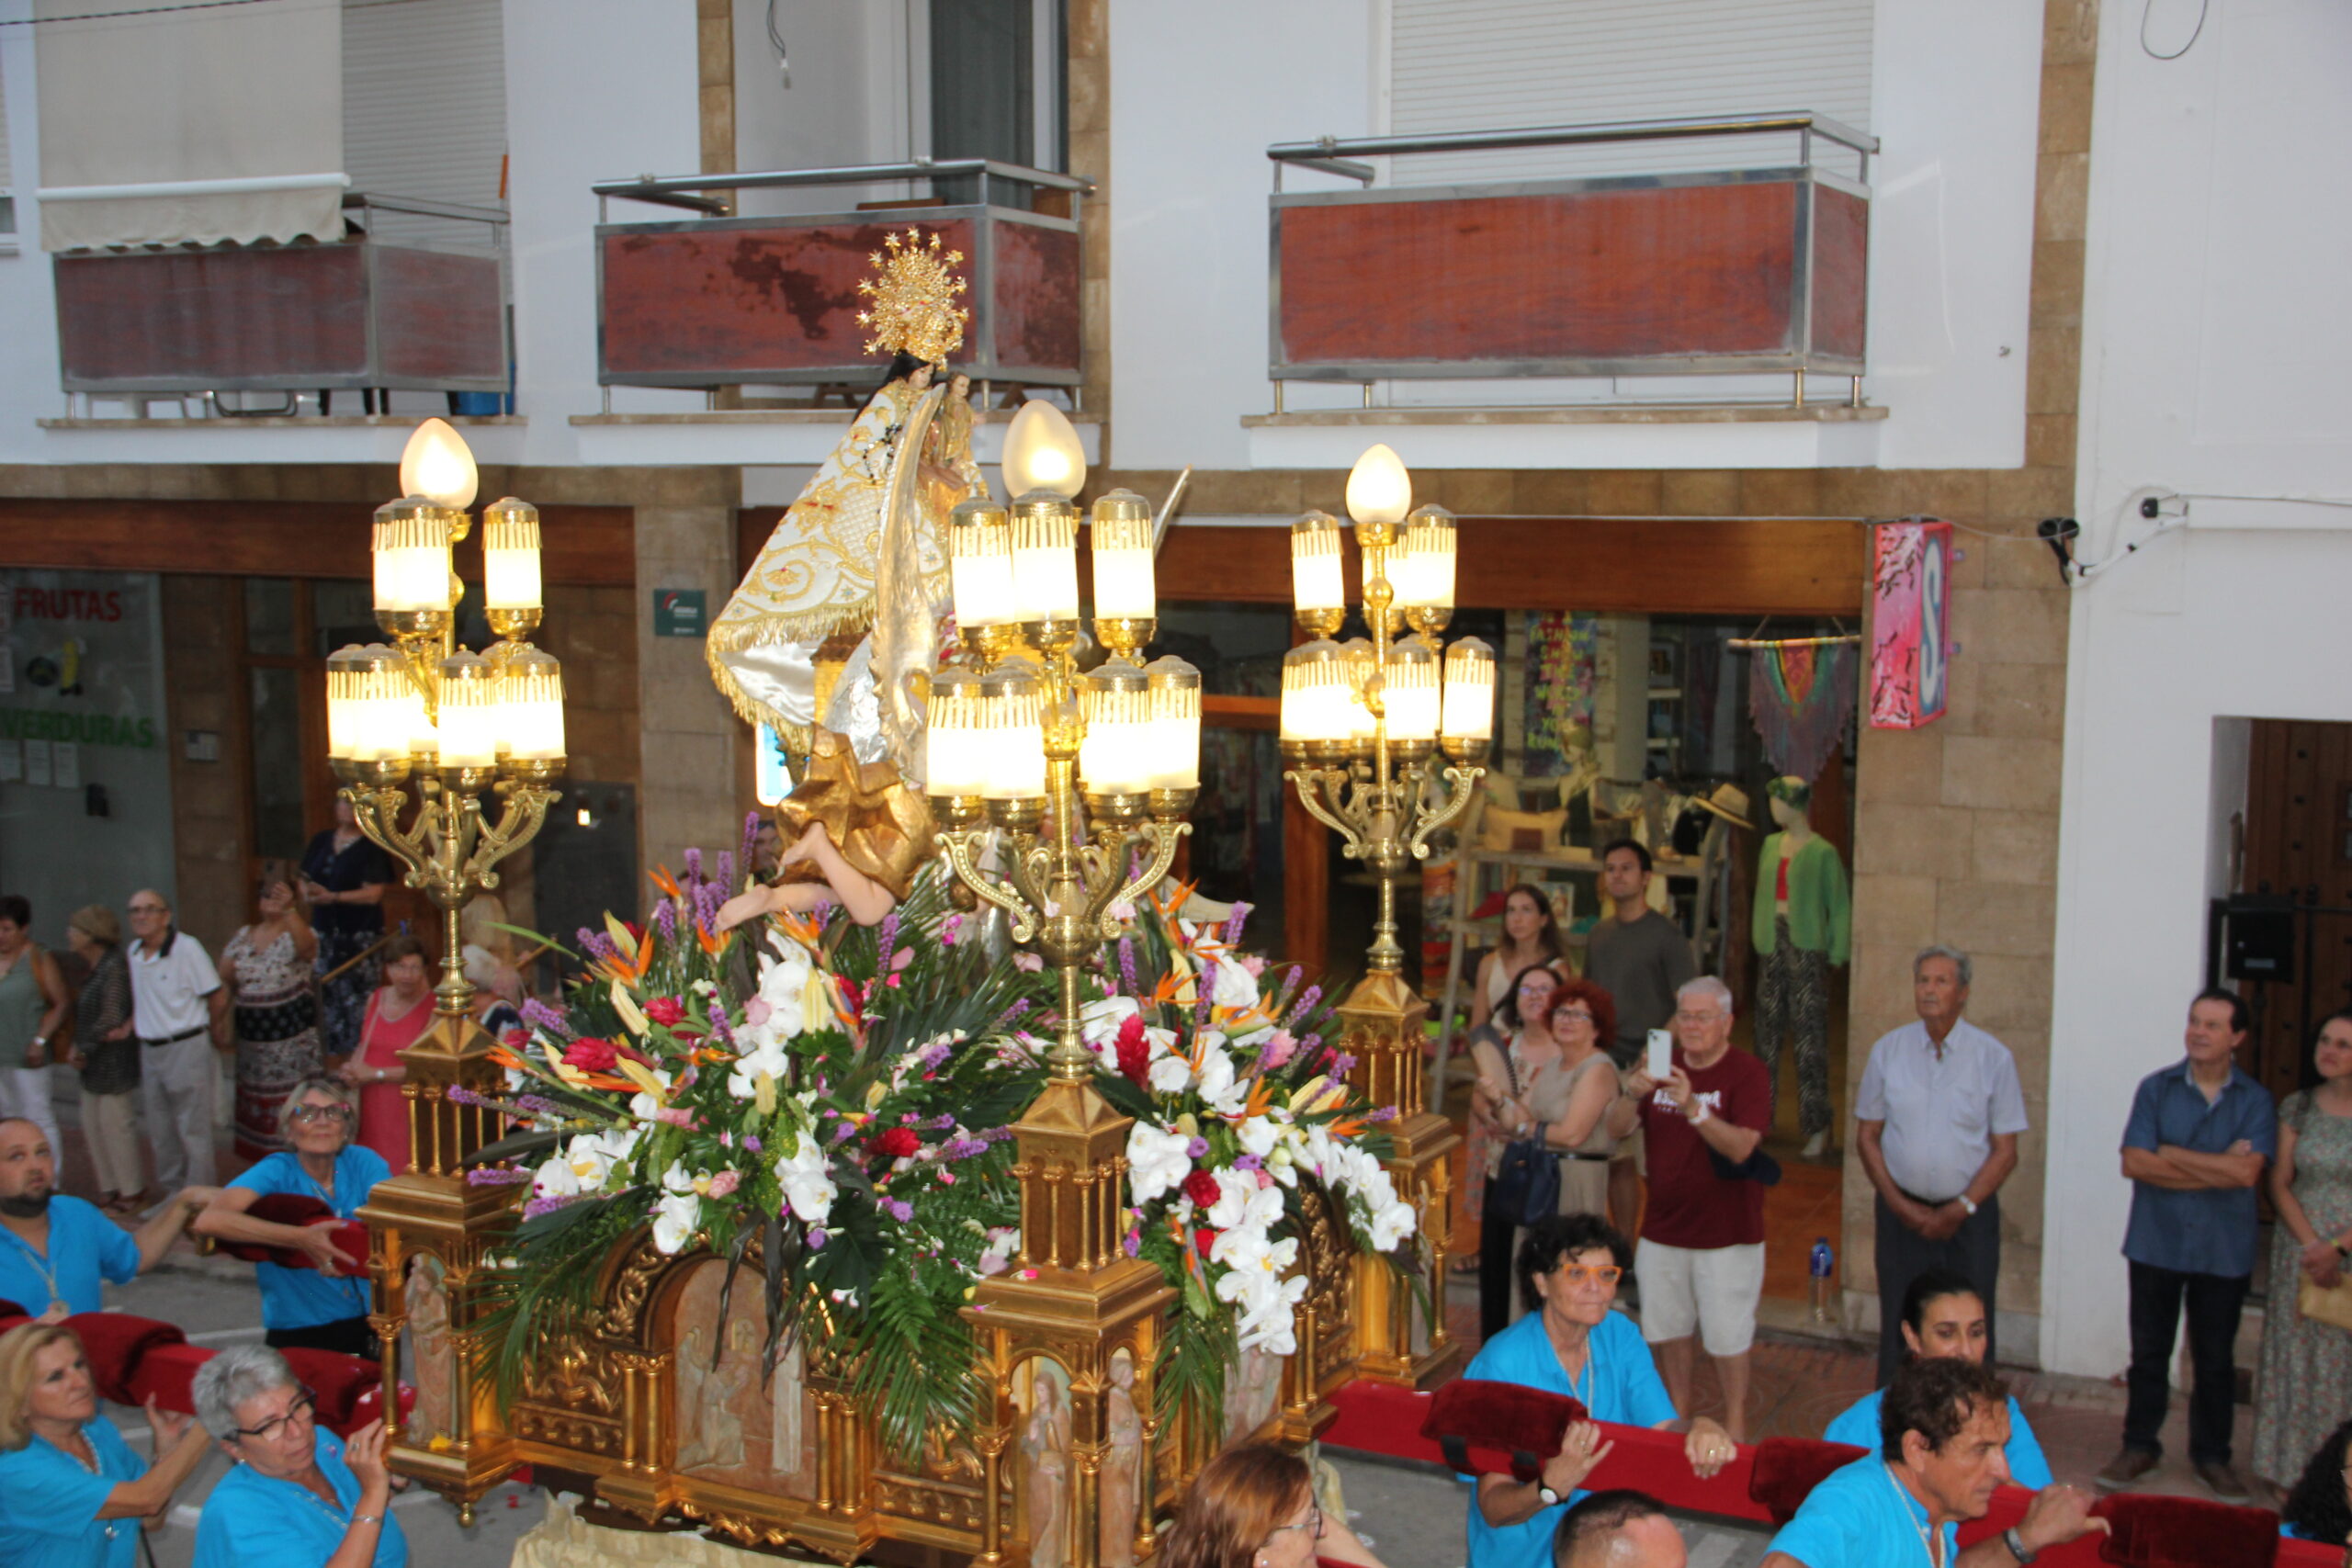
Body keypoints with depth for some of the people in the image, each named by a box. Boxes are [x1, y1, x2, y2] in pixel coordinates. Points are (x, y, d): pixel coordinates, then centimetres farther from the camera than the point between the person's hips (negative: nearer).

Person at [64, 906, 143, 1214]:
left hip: (114, 1060, -9)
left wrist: (84, 1050, -12)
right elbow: (84, 1015, 15)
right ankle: (109, 1189, 23)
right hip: (94, 1065, 9)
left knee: (116, 1125, -1)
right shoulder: (90, 968, 11)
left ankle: (132, 1192, 10)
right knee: (93, 1127, 13)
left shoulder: (114, 967, -17)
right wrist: (78, 1048, 2)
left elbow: (110, 1018, -19)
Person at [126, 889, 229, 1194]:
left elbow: (218, 998, -11)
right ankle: (173, 1193, 28)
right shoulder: (134, 952, 7)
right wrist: (131, 1024, 5)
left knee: (193, 1131, 0)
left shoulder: (187, 948, -15)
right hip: (150, 1051, 7)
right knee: (160, 1132, 15)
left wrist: (216, 1032, 2)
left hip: (186, 1049, -7)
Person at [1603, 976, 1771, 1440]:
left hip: (1725, 1232, -5)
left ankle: (1735, 1427, 16)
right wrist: (1632, 1095, -21)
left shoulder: (1747, 1073, -9)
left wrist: (1695, 1109, -37)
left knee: (1727, 1335, 2)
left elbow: (1741, 1147, -23)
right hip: (1663, 1225, 5)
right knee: (1667, 1330, 13)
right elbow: (1616, 1130, 0)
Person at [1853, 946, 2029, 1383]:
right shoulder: (1888, 1051, 3)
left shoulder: (1993, 1057, -2)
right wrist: (1898, 1203, -4)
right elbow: (1866, 1136, 7)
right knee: (1898, 1330, 4)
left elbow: (2005, 1150, 0)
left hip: (1969, 1214, -1)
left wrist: (1960, 1209, -9)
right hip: (1902, 1211, 1)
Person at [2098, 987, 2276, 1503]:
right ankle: (2139, 1446, 20)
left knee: (2215, 1359, 10)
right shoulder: (2156, 1088, -1)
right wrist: (2217, 1167, -13)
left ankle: (2212, 1455, 23)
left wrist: (2173, 1155, -11)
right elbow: (2134, 1163, -11)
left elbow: (2247, 1172, -16)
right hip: (2156, 1244, 0)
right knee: (2149, 1352, 8)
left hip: (2224, 1250, 0)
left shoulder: (2255, 1101, -1)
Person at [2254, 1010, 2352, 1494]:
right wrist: (2311, 1245, -11)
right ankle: (2294, 1471, 14)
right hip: (2301, 1249, 2)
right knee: (2297, 1359, 5)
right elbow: (2279, 1183, 2)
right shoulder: (2298, 1107, 4)